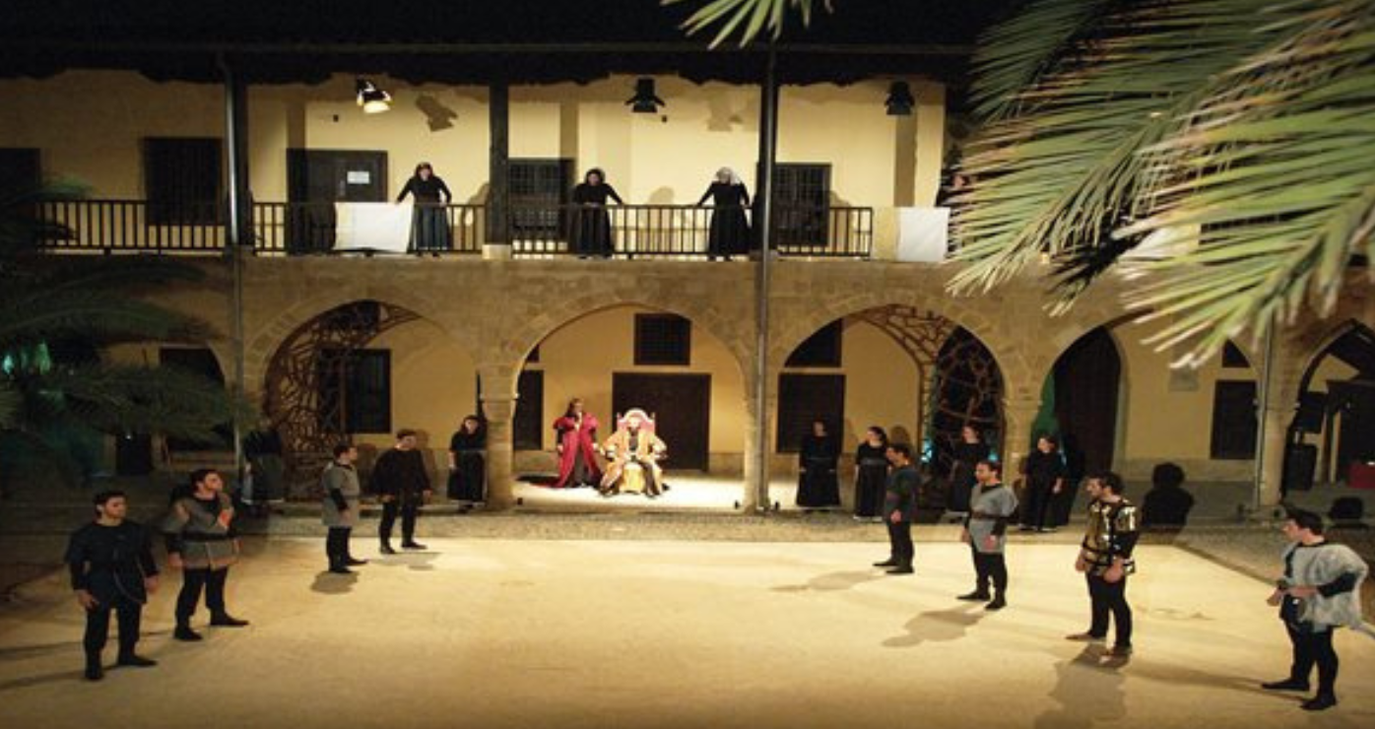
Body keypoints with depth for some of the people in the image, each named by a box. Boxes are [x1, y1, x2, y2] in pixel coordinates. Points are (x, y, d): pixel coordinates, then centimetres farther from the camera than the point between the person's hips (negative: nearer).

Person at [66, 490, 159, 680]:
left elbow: (145, 555, 12)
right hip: (99, 586, -4)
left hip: (131, 584, 4)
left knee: (131, 621, 12)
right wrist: (80, 590, -8)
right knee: (97, 626, -3)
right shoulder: (84, 535, -10)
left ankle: (127, 654, 31)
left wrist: (150, 576, 13)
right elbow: (75, 564, -5)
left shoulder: (135, 530, 1)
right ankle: (93, 663, 12)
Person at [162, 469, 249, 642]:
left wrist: (233, 540, 21)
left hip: (222, 552, 7)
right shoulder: (184, 504, -18)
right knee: (192, 589, -3)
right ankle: (182, 627, 4)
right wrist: (174, 553, -15)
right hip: (197, 555, -7)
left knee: (217, 585, 20)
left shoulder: (223, 499, 3)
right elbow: (171, 530, -14)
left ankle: (218, 615, 37)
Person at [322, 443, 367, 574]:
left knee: (345, 533, 21)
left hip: (348, 505, 11)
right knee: (336, 535, -4)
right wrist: (343, 508, -26)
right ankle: (334, 564, 1)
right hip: (337, 509, -11)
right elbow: (335, 491, -25)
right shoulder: (334, 470, -22)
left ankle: (345, 558, 34)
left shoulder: (348, 467, 11)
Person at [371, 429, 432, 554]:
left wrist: (425, 488, 11)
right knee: (389, 519, 1)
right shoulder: (388, 456, -14)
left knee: (410, 517, 14)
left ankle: (407, 540, 29)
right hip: (393, 494, -6)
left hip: (412, 493, 6)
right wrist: (382, 492, -15)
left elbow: (422, 472, 15)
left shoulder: (416, 454, 4)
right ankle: (385, 544, 9)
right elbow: (377, 474, -12)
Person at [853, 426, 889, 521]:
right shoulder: (862, 447, 2)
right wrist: (856, 476, 2)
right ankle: (864, 514, 8)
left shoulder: (885, 448, -3)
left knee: (879, 495, 1)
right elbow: (857, 463, 5)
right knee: (865, 494, 2)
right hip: (865, 475, 1)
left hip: (880, 475, -1)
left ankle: (878, 514, 8)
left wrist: (889, 477, -6)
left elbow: (889, 464, -2)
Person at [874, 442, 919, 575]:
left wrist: (899, 510, -26)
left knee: (903, 537, -4)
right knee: (894, 536, 21)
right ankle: (895, 558, 35)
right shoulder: (895, 469, 11)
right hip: (891, 508, 10)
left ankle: (906, 565, 2)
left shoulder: (909, 472, -20)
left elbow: (906, 494, -24)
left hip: (902, 511, -10)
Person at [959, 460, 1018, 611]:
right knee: (980, 565, 18)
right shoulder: (977, 489, 11)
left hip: (990, 538, -8)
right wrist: (966, 528, 19)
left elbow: (1003, 517, -18)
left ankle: (999, 597, 10)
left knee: (996, 567, 1)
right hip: (975, 536, 8)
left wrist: (995, 535, -22)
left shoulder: (1004, 492, -16)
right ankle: (981, 591, 32)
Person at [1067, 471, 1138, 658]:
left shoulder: (1124, 510, -21)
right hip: (1093, 563, 8)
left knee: (1116, 603, 1)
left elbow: (1126, 542, -21)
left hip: (1111, 567, -8)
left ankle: (1123, 644, 12)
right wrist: (1082, 555, 19)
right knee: (1098, 600, 21)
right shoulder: (1095, 504, 6)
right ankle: (1097, 632, 39)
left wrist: (1117, 567, -22)